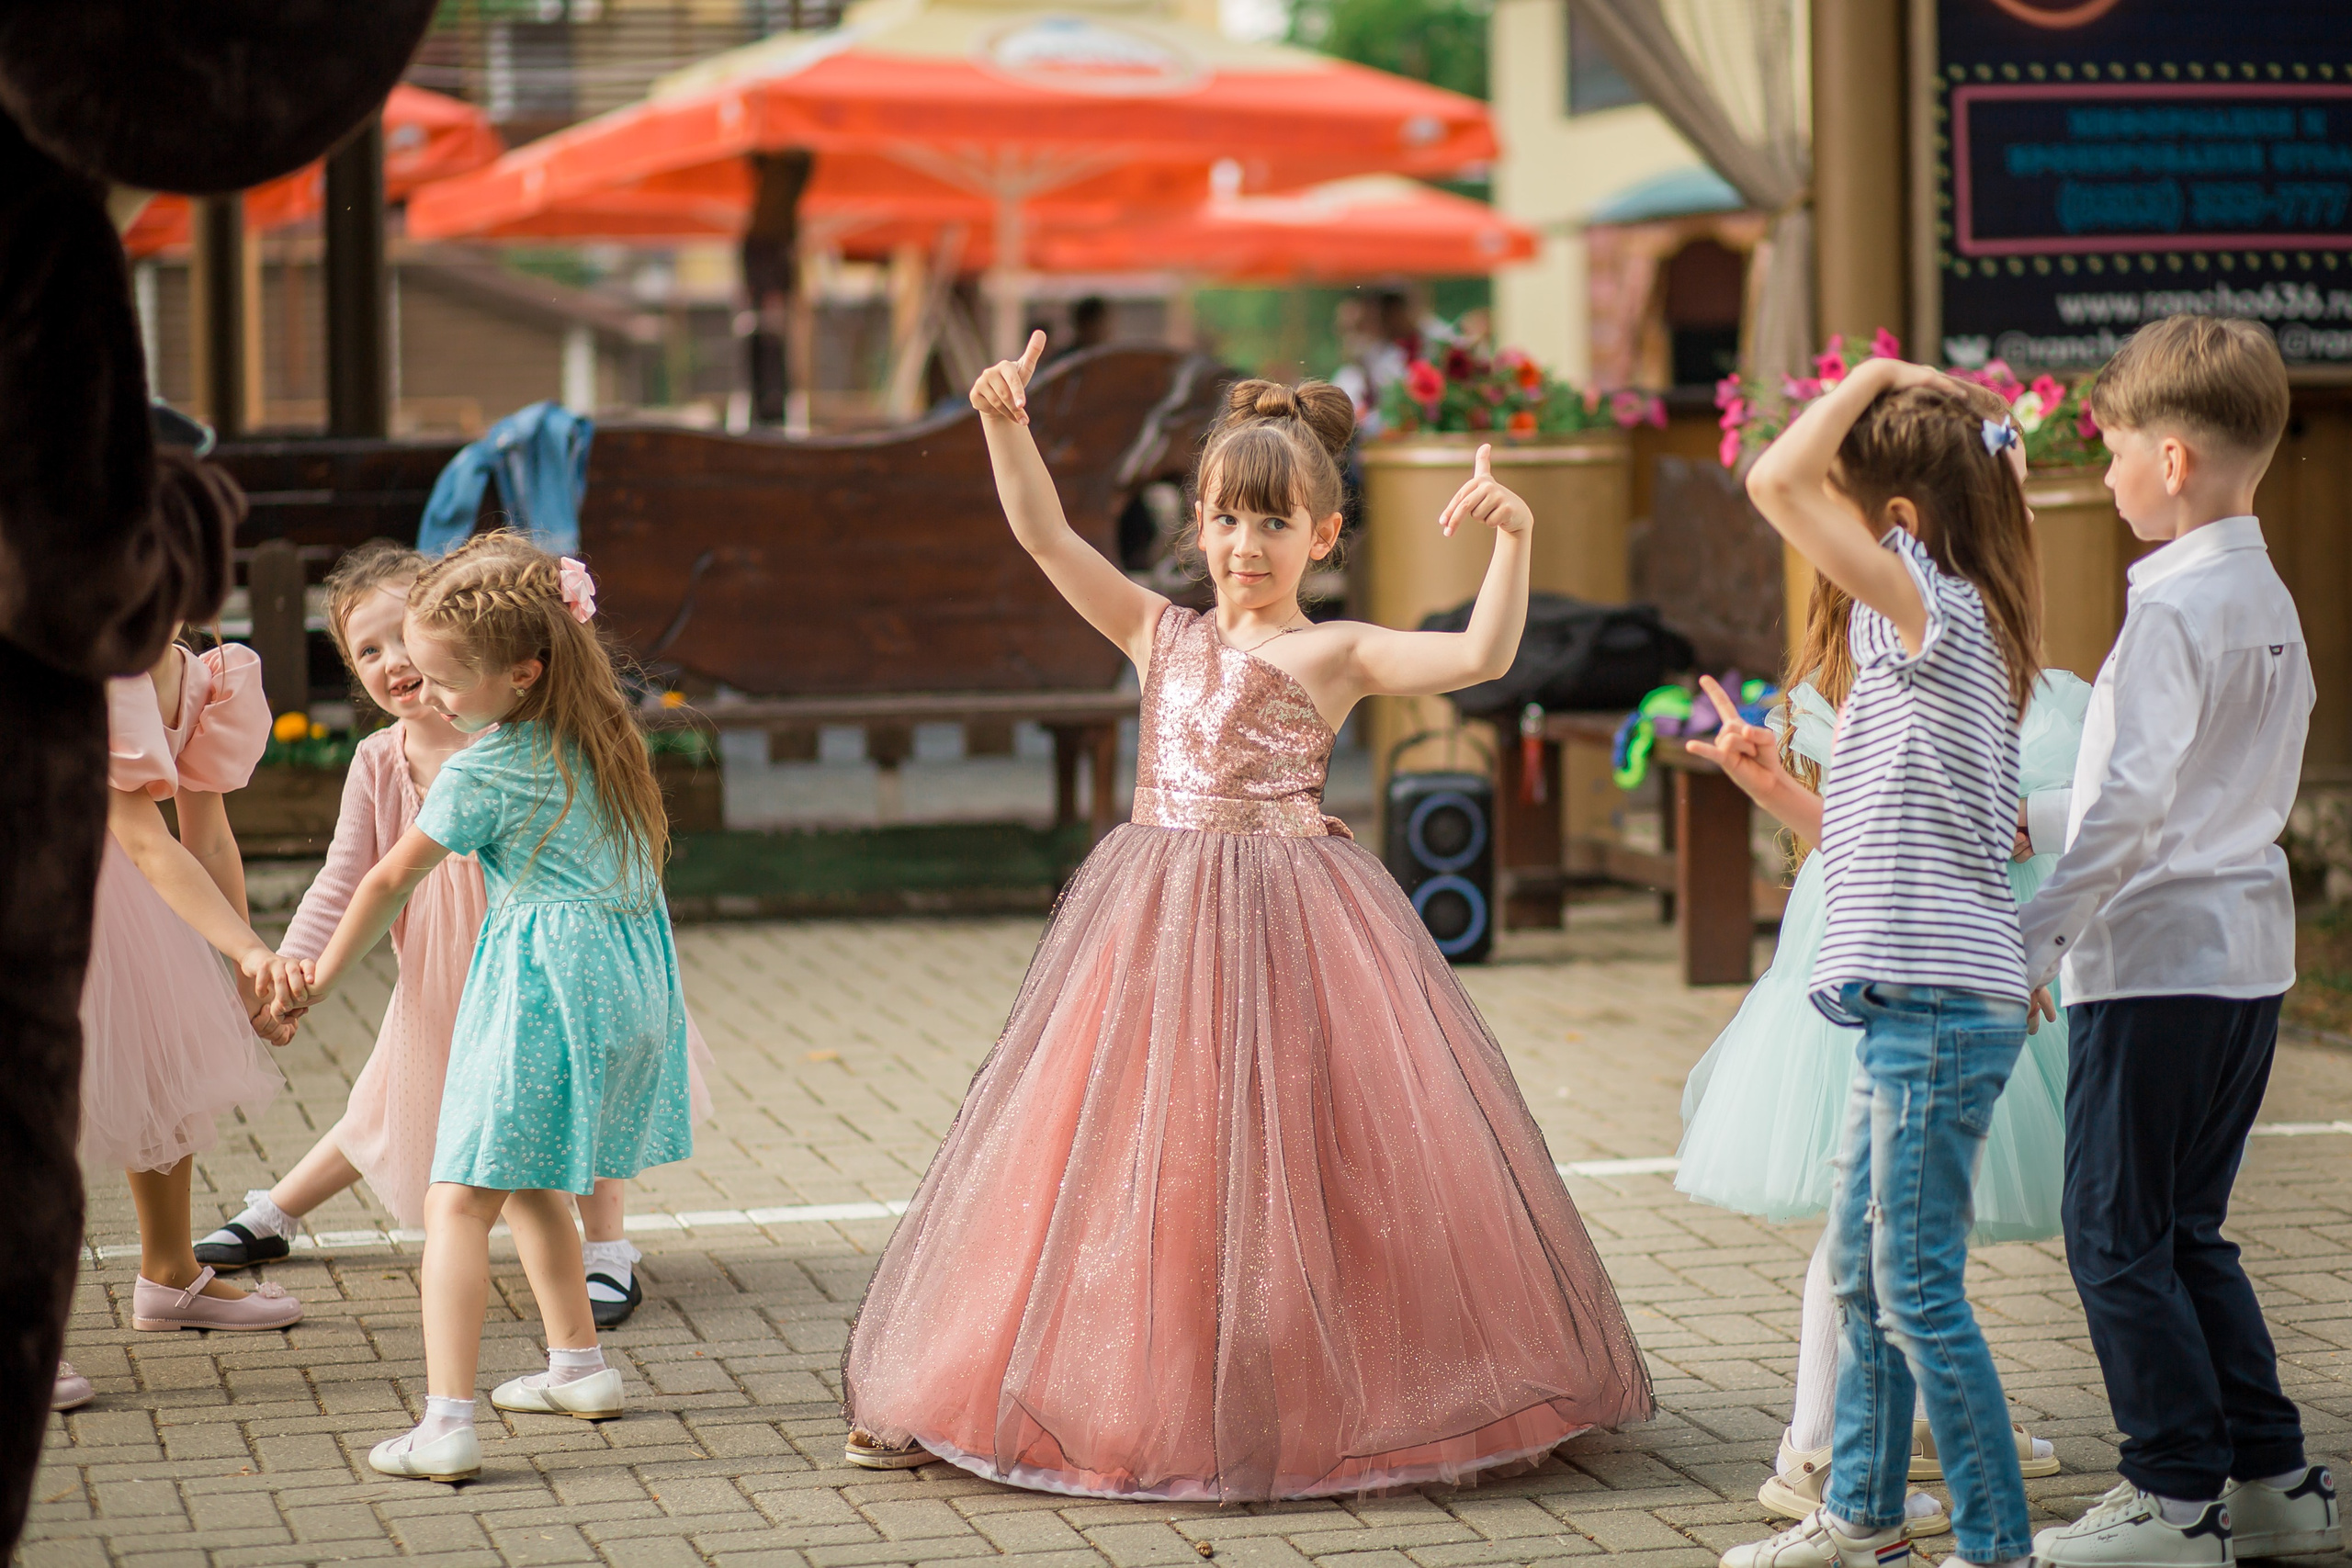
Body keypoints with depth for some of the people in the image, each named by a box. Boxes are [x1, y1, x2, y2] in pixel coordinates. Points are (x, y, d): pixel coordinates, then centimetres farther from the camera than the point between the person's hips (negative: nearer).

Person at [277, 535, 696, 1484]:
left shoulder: (479, 775, -12)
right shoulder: (596, 731, 7)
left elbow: (390, 881, 0)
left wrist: (326, 975, 14)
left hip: (543, 991, -8)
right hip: (630, 975, 8)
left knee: (458, 1200, -9)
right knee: (528, 1183, 24)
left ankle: (446, 1422, -17)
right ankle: (578, 1364, 30)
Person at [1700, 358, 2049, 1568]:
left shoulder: (1939, 611, -14)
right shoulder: (1932, 643, 16)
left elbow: (1777, 481, -24)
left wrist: (1870, 376, -11)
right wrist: (1769, 783, 16)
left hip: (1939, 1009, -10)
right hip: (1914, 1009, 10)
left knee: (1917, 1288, -5)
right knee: (1861, 1273, 19)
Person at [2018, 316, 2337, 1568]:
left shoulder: (2172, 609, -15)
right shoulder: (2272, 602, 12)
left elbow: (2127, 799, -22)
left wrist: (2036, 936, -19)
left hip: (2154, 957, -9)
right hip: (2251, 953, 9)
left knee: (2116, 1239, -1)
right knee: (2186, 1233, 16)